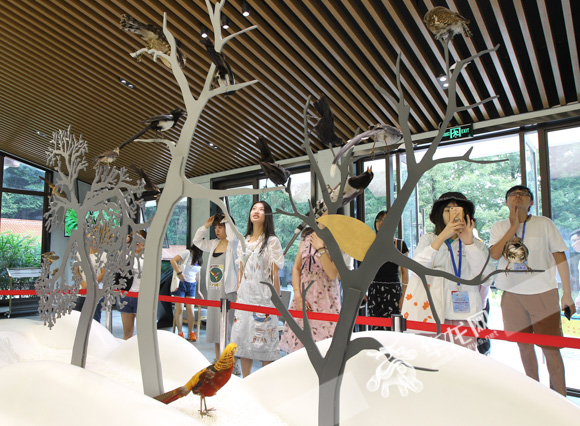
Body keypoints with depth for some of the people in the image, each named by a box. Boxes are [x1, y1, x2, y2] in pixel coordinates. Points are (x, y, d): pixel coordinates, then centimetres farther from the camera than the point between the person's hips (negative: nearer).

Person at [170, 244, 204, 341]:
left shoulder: (199, 259, 13)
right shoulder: (187, 253, -7)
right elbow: (173, 261, -15)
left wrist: (198, 290, 20)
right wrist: (179, 273, -24)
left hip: (191, 285, 5)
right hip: (181, 283, -5)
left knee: (190, 310, 0)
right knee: (180, 309, -3)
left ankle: (191, 333, 11)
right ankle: (180, 333, 8)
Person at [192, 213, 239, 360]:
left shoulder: (233, 244, -7)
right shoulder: (214, 244, 13)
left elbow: (233, 237, -30)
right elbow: (197, 241, 21)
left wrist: (227, 221, -16)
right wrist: (205, 226, 10)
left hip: (227, 291, -8)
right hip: (212, 290, 8)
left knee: (227, 325, -6)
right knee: (214, 323, 14)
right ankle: (218, 360, 27)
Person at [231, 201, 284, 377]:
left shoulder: (272, 241, -3)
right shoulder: (243, 242, 13)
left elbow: (275, 273, -6)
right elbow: (240, 270, 15)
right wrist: (237, 295, 11)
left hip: (263, 295, -5)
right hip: (245, 295, 5)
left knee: (264, 338, -1)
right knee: (242, 335, 8)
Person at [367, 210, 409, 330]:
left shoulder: (400, 244, 5)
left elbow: (405, 272, 4)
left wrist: (404, 295, -3)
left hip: (393, 289, -2)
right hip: (374, 289, 2)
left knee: (391, 327, -9)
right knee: (375, 327, 0)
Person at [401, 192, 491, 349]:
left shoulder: (476, 245, 12)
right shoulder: (429, 239, 9)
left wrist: (469, 243, -12)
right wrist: (442, 237, -17)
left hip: (464, 314, 1)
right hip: (432, 314, -1)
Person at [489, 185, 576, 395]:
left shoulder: (544, 223, 1)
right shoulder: (499, 227, 6)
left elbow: (560, 257, 2)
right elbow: (495, 254, -10)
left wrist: (567, 294, -1)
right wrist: (514, 226, -11)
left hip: (543, 293, -2)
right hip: (512, 294, 2)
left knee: (550, 347, -3)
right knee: (524, 345, 11)